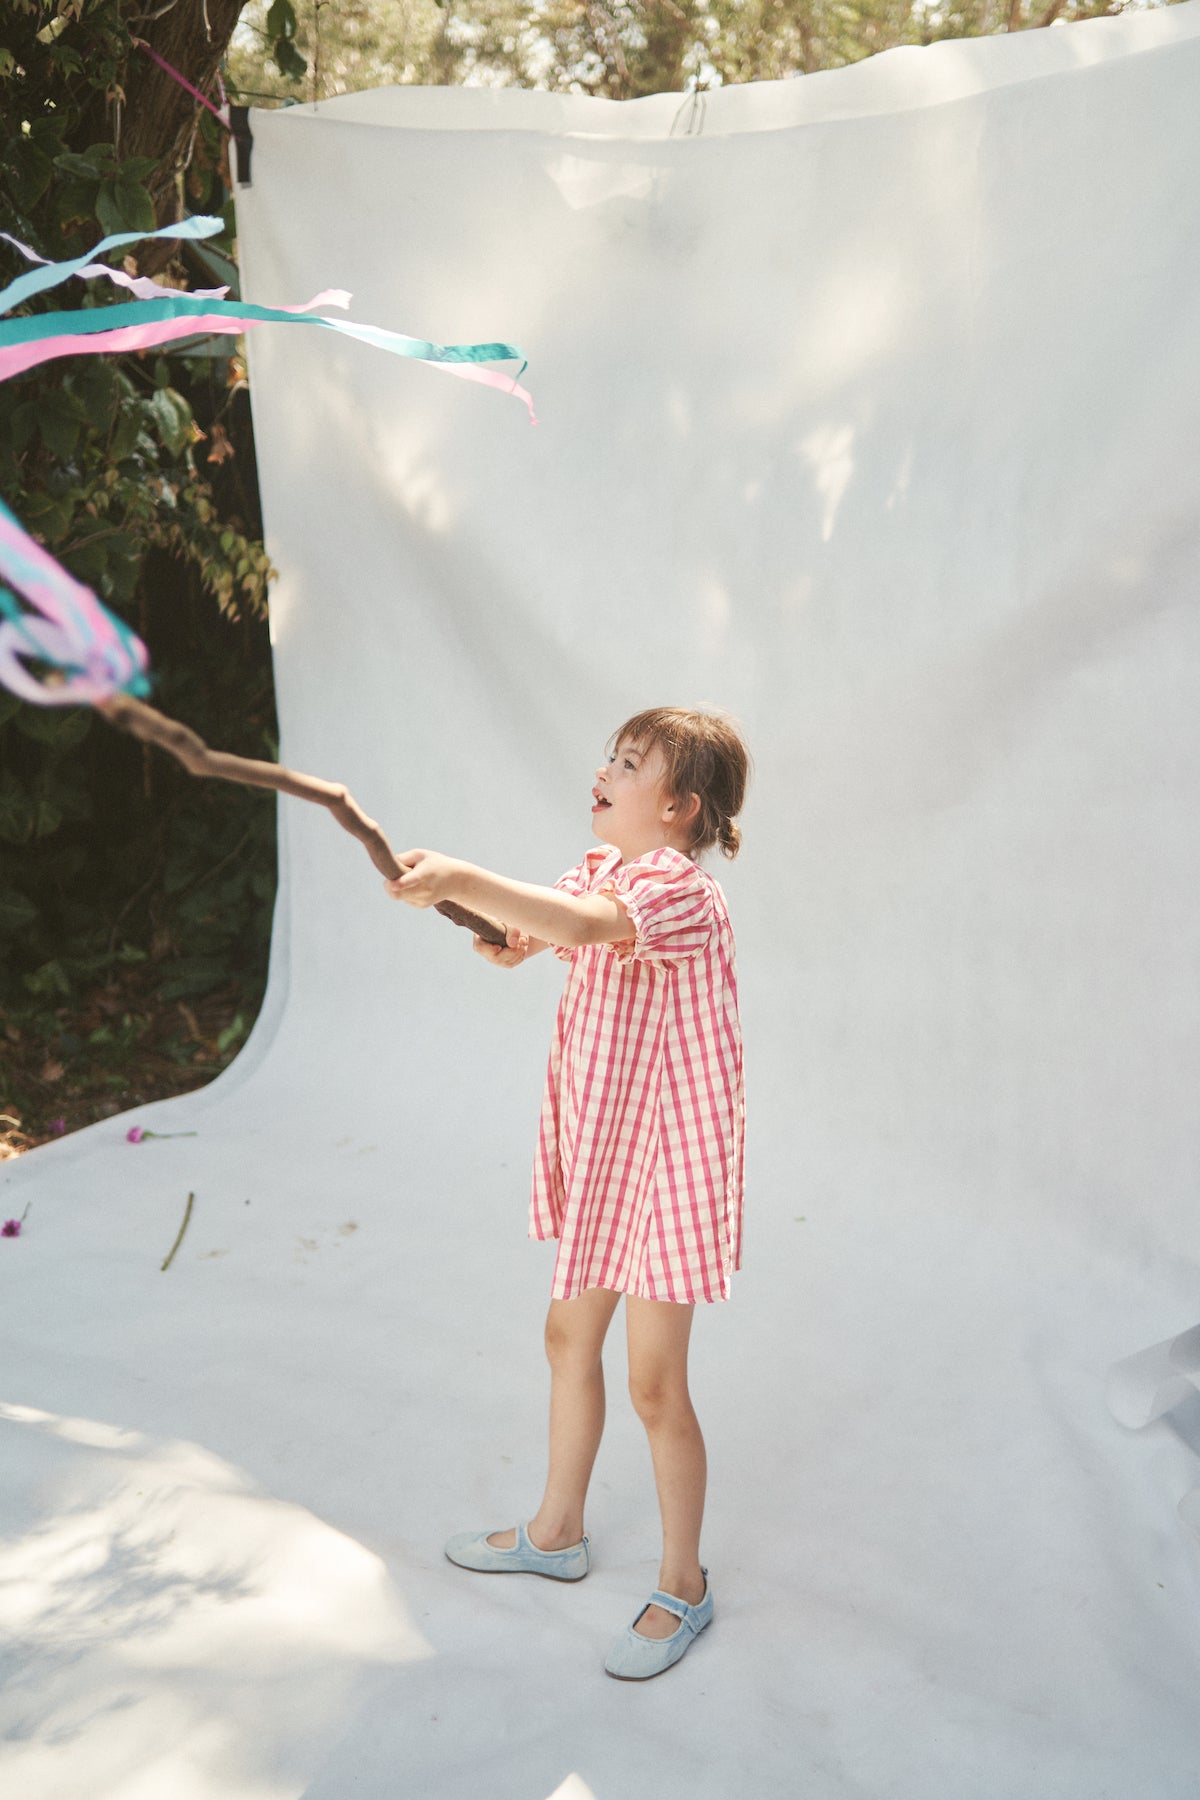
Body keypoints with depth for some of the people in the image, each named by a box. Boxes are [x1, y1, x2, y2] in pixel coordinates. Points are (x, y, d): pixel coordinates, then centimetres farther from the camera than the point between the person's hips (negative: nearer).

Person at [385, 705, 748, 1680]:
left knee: (656, 1382, 0)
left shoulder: (681, 890, -21)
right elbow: (525, 935, 2)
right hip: (600, 1150, 9)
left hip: (666, 1156, -9)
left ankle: (682, 1586, 18)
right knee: (570, 1338, 20)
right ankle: (557, 1531, 40)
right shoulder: (600, 873, 9)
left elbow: (589, 924, -40)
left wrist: (468, 881, -48)